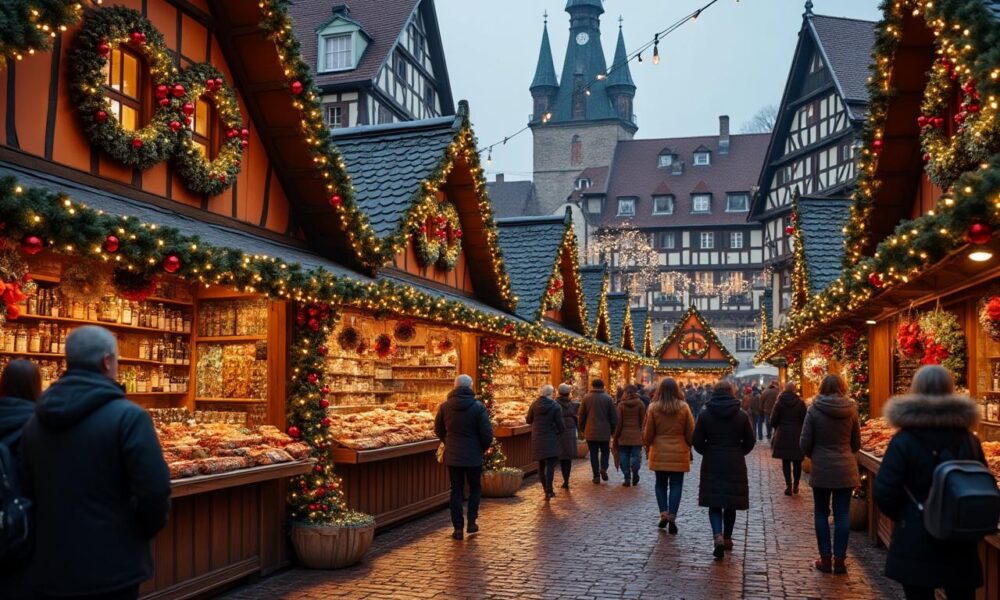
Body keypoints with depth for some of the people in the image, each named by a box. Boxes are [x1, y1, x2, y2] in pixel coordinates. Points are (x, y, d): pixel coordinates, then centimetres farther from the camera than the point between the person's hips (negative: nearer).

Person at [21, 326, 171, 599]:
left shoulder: (35, 422, 7)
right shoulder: (127, 416, -15)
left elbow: (27, 491, 12)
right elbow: (154, 490, -20)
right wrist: (145, 532, -1)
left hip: (51, 569, 6)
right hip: (111, 568, -6)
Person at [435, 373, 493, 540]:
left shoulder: (445, 406, -3)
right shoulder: (478, 407, -12)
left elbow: (438, 430, 8)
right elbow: (487, 433, -11)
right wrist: (484, 448, 8)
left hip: (452, 456, 2)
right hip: (473, 456, -2)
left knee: (456, 490, 9)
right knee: (475, 488, 16)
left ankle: (458, 528, 9)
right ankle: (471, 522, 12)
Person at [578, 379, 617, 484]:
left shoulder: (586, 398, -2)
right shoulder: (608, 399, -3)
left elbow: (581, 416, 3)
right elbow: (614, 417, -1)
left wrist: (583, 430, 14)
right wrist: (613, 430, 11)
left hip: (590, 432, 0)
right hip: (604, 432, 0)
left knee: (593, 453, 7)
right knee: (605, 451, 15)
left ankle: (596, 475, 5)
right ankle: (603, 468, -8)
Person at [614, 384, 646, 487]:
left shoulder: (621, 404, -3)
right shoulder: (640, 404, -3)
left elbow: (619, 422, -3)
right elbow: (643, 421, -2)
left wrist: (616, 437, 4)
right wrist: (643, 434, 7)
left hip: (624, 436, 0)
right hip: (637, 435, 0)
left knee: (625, 458, 7)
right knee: (635, 456, 7)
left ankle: (627, 479, 6)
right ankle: (635, 477, 4)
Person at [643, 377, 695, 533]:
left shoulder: (653, 408, -6)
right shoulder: (684, 407, -5)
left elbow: (648, 433, -1)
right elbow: (690, 432, 1)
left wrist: (647, 444, 18)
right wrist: (688, 446, 18)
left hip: (659, 453, 0)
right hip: (679, 453, 0)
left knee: (661, 484, 14)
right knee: (676, 485, 5)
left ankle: (663, 513, 8)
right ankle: (672, 516, -3)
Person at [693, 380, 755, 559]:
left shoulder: (705, 414, -5)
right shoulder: (742, 415, -4)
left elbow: (697, 441, -4)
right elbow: (750, 442, 0)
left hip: (711, 464, -1)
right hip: (735, 465, 1)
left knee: (714, 503, 4)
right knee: (730, 504, 14)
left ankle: (718, 536, -16)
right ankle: (727, 538, 25)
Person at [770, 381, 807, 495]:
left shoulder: (779, 403, -4)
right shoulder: (800, 403, -4)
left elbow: (773, 420, -3)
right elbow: (805, 419, -3)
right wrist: (801, 430, 15)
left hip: (783, 435, 0)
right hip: (797, 435, 0)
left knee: (786, 461, 5)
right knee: (797, 462, 11)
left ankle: (788, 485, -4)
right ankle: (795, 485, 16)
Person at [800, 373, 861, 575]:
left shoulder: (814, 410, -9)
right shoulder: (851, 410, -2)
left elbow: (805, 443, -6)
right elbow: (856, 443, 7)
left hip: (821, 469, -2)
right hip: (846, 469, 2)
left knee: (821, 514, 10)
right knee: (842, 514, 8)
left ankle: (825, 559, 12)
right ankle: (840, 560, 12)